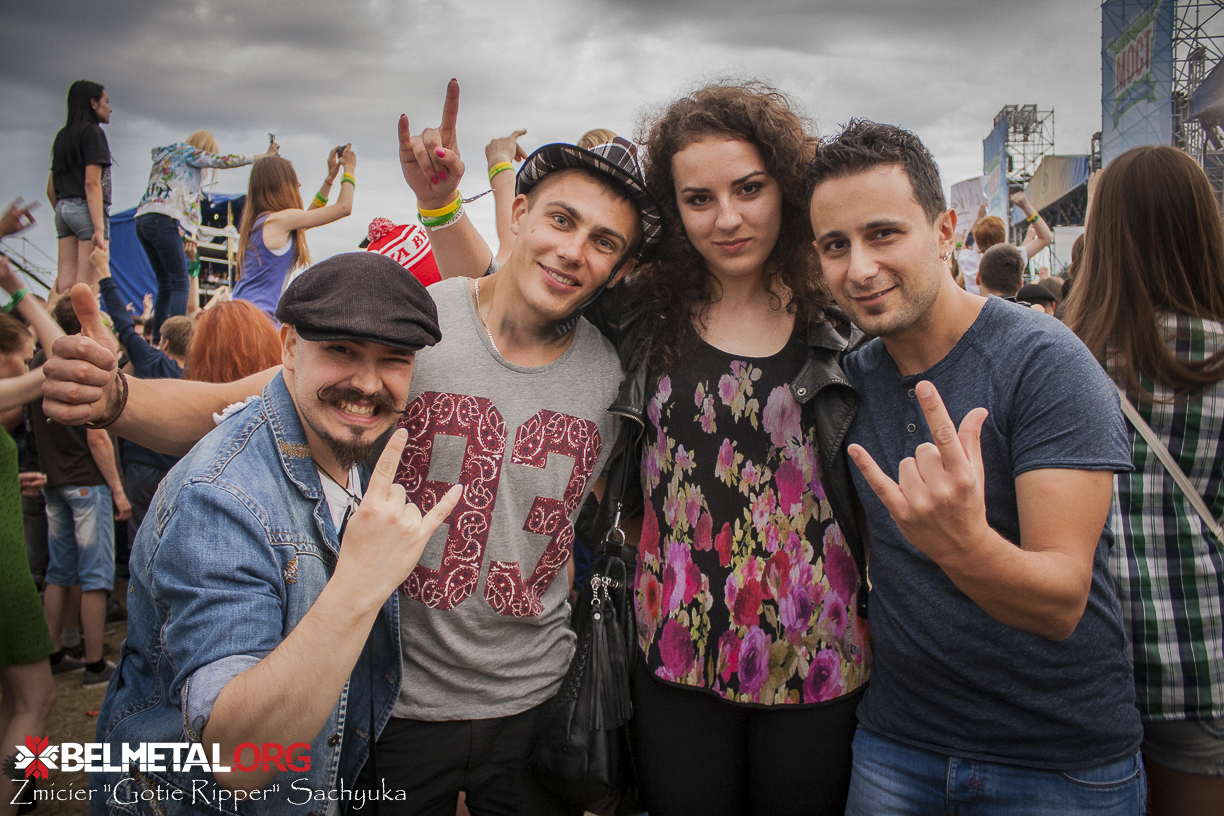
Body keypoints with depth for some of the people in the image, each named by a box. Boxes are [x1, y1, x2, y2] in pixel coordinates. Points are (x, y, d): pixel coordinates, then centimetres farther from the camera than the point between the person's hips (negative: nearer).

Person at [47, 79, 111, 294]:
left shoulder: (62, 135, 19)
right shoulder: (92, 132, -5)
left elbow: (51, 189, 19)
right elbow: (92, 183, -15)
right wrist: (99, 228, -19)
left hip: (63, 207, 8)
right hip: (86, 209, -8)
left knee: (64, 283, 3)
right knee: (87, 285, -11)